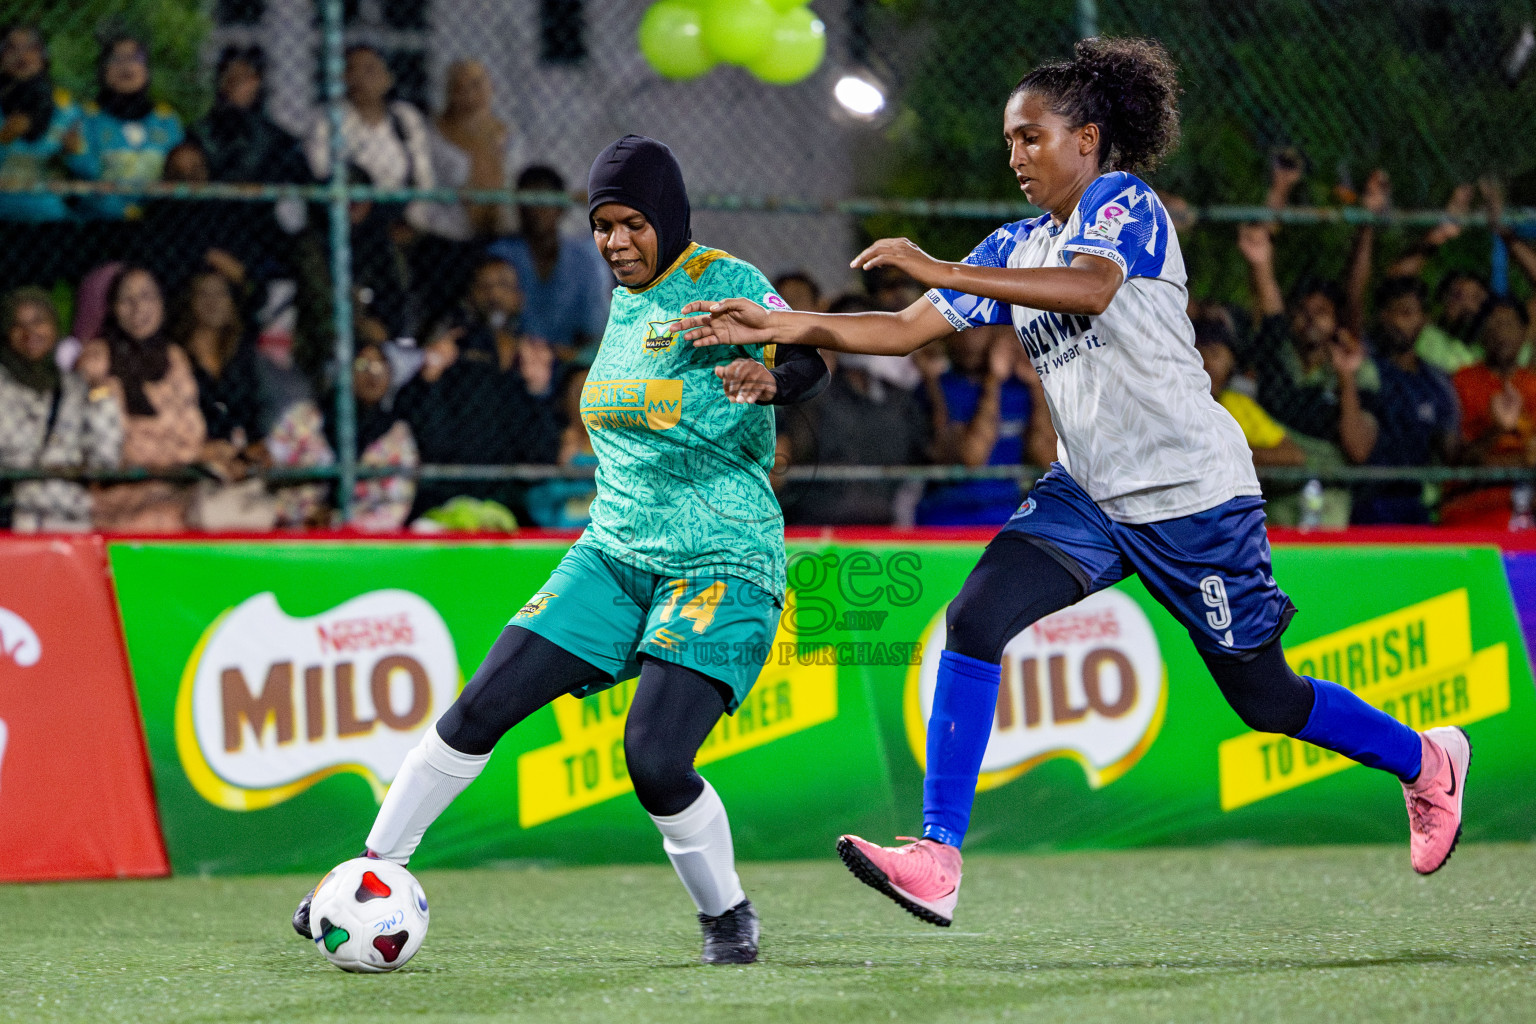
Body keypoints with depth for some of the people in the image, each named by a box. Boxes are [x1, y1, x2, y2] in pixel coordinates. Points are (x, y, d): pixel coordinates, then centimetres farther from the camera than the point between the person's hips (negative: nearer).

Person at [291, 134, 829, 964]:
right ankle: (375, 872, 10)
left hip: (720, 567, -7)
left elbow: (807, 357, -26)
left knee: (656, 761, -20)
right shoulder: (628, 302, 12)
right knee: (482, 710, -2)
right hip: (615, 553, 7)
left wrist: (771, 376, -47)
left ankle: (728, 914, 4)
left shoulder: (726, 282, -10)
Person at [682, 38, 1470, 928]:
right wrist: (782, 326, -7)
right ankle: (938, 860, -20)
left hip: (1192, 491, -7)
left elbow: (1092, 287, -32)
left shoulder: (1124, 203, -10)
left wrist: (943, 272, -34)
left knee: (1264, 697, 4)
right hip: (1089, 493, 7)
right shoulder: (1017, 249, 12)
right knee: (977, 621, -16)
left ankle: (1424, 760, 33)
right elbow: (906, 330, 7)